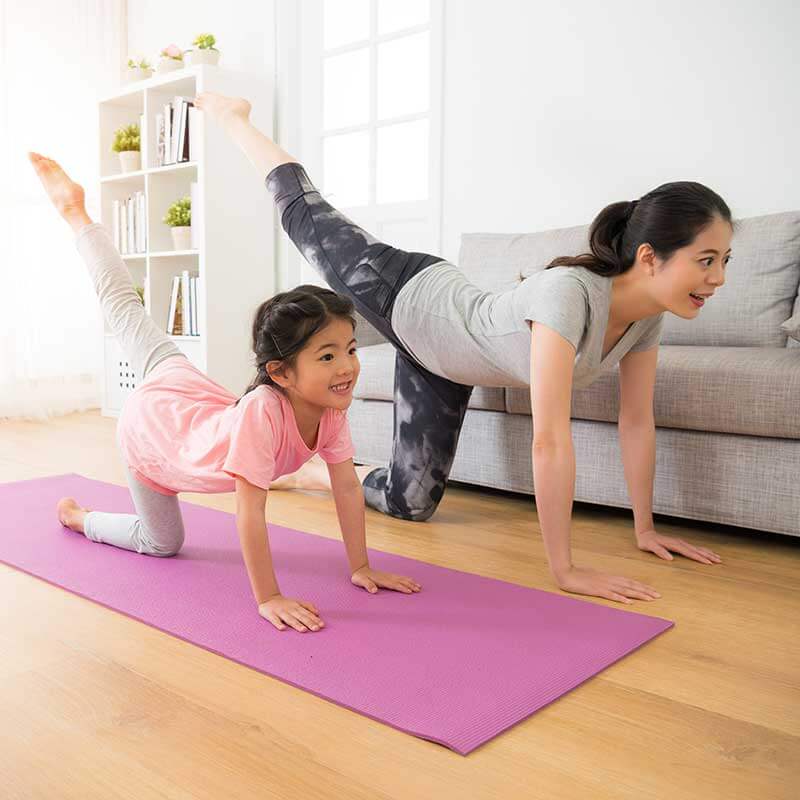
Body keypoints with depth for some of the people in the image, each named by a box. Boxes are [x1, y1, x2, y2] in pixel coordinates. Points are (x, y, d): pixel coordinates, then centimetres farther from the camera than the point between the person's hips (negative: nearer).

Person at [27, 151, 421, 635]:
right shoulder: (261, 411, -48)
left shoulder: (332, 408, -28)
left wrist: (361, 568, -20)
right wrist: (268, 599, -36)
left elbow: (348, 487, -20)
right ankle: (77, 516, 39)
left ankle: (77, 214, 42)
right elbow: (250, 512, -42)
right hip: (150, 429, -5)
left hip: (191, 392, 5)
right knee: (162, 542, 16)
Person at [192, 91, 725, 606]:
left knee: (408, 501, 9)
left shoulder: (648, 313, -20)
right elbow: (549, 441, -46)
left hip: (444, 357, 6)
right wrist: (564, 569, -41)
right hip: (405, 297, -6)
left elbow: (638, 420, -9)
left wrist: (646, 529, -6)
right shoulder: (570, 294, -44)